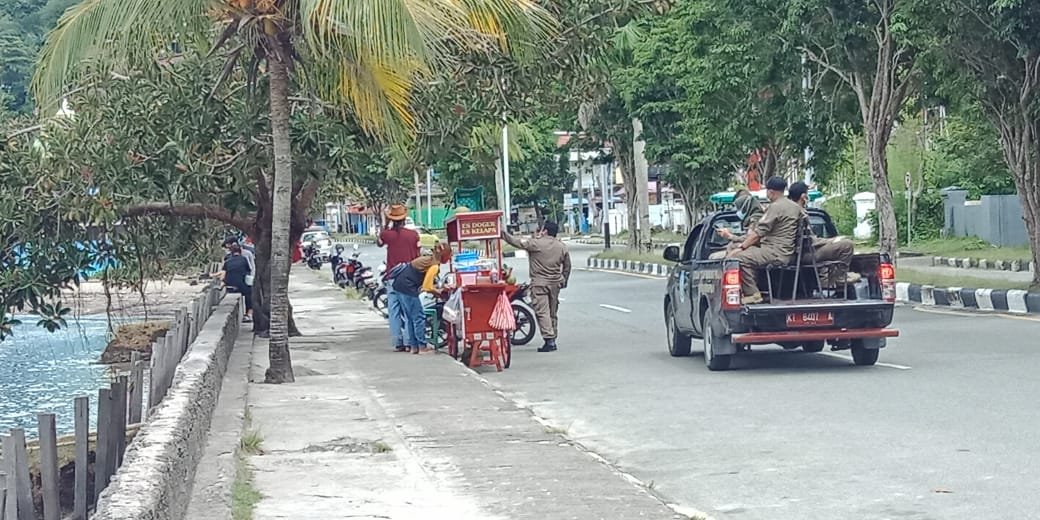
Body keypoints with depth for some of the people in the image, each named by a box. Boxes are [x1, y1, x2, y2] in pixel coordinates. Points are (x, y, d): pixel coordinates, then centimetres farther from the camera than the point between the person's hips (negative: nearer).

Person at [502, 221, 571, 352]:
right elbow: (567, 266, 16)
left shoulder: (535, 243, -12)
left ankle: (549, 340, -15)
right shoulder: (562, 247, 7)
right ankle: (552, 340, 17)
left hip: (539, 283, -6)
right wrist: (564, 281, 28)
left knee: (542, 312, -6)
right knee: (552, 313, 14)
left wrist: (502, 233, -1)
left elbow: (517, 242, -11)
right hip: (555, 283, 6)